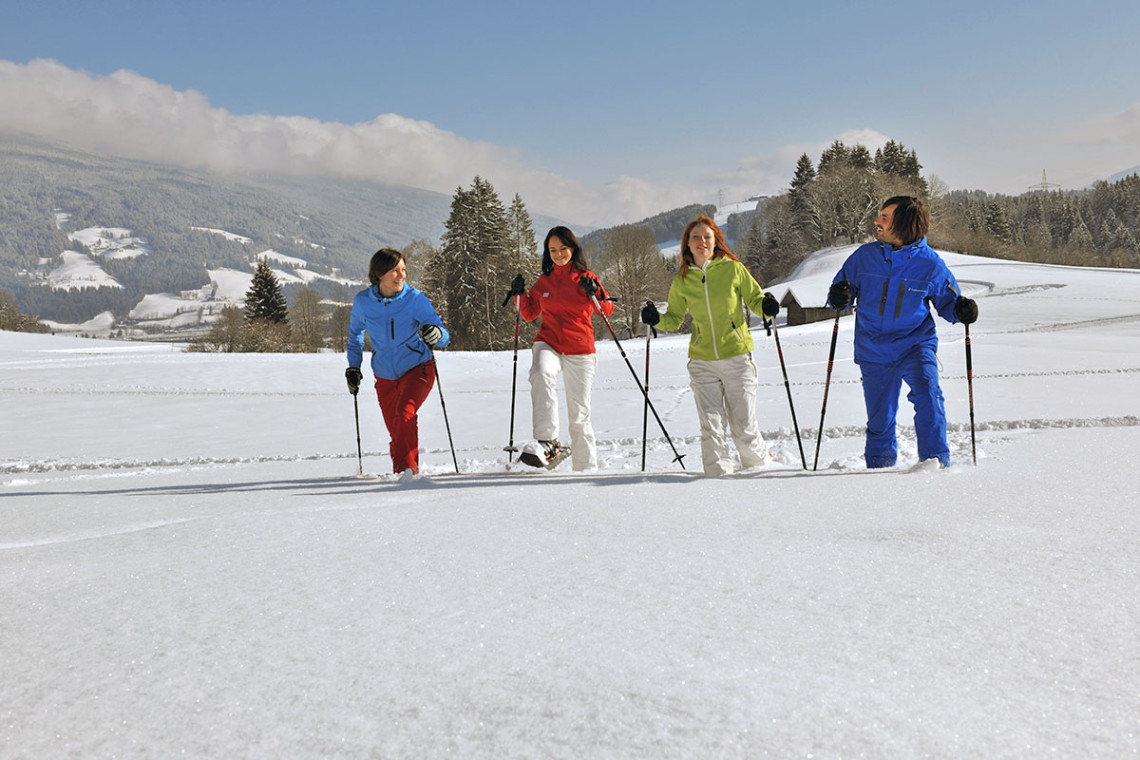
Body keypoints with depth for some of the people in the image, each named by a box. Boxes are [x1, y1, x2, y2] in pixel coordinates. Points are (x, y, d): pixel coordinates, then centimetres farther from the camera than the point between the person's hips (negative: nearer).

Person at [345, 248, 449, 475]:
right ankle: (401, 472, 31)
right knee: (396, 431, 5)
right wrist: (353, 367, 8)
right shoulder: (363, 302, -7)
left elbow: (445, 337, -16)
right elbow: (355, 333, 13)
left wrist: (436, 334, -40)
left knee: (405, 413, -28)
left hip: (417, 369, -3)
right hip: (385, 376, 3)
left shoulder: (415, 299, -15)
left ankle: (407, 467, -23)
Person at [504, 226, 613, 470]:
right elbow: (530, 314, 17)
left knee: (579, 415, 3)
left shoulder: (586, 277, 5)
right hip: (548, 343, 1)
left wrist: (596, 293, -18)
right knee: (542, 376, -35)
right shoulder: (544, 280, 11)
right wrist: (520, 295, 0)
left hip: (580, 351, 0)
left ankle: (586, 468, 16)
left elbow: (607, 310, 0)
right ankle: (547, 443, -43)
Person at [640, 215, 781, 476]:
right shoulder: (682, 279, 5)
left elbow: (755, 299, 7)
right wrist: (656, 319, -4)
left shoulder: (733, 269, -2)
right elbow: (675, 318, 16)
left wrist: (767, 306, -14)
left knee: (744, 428, 0)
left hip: (737, 358, -2)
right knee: (711, 427, -5)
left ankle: (761, 468, 24)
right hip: (702, 362, 2)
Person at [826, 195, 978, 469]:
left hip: (915, 345, -2)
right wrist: (838, 298, -14)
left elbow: (946, 301, 7)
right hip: (873, 351, 2)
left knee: (927, 395, -27)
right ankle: (879, 467, 31)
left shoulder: (930, 264, -6)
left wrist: (961, 309, -16)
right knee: (879, 421, 9)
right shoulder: (865, 256, -2)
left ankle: (935, 460, -17)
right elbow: (843, 286, 9)